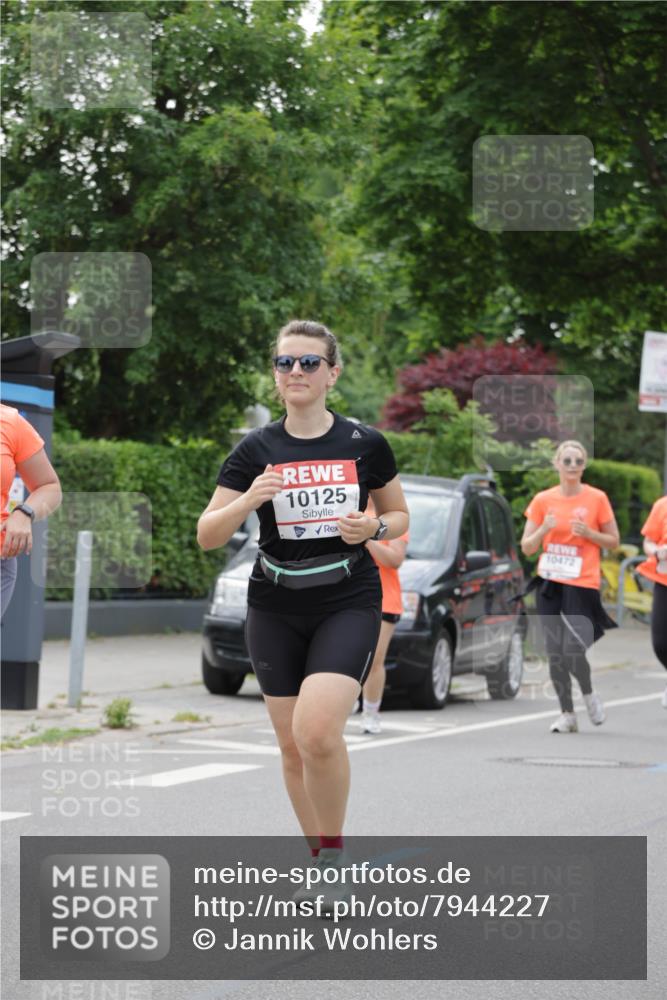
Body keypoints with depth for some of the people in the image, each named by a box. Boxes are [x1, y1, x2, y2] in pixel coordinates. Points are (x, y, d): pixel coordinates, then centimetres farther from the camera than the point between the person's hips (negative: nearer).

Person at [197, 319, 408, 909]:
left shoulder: (365, 444, -1)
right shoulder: (256, 451, 1)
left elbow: (400, 515, 13)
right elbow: (207, 536, 0)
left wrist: (373, 528, -10)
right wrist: (248, 501, -19)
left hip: (348, 603, -3)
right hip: (275, 611, 3)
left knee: (318, 730, -22)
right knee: (292, 744, 6)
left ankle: (334, 852, -1)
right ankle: (320, 860, 25)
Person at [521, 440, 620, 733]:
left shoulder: (596, 498, -2)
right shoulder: (543, 500, 4)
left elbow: (613, 541, 5)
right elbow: (527, 547, 6)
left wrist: (589, 533, -13)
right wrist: (543, 529, -13)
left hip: (583, 585, -3)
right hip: (550, 583, 3)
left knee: (574, 650, -14)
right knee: (555, 652, 2)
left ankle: (589, 694, 16)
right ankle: (567, 714, 14)